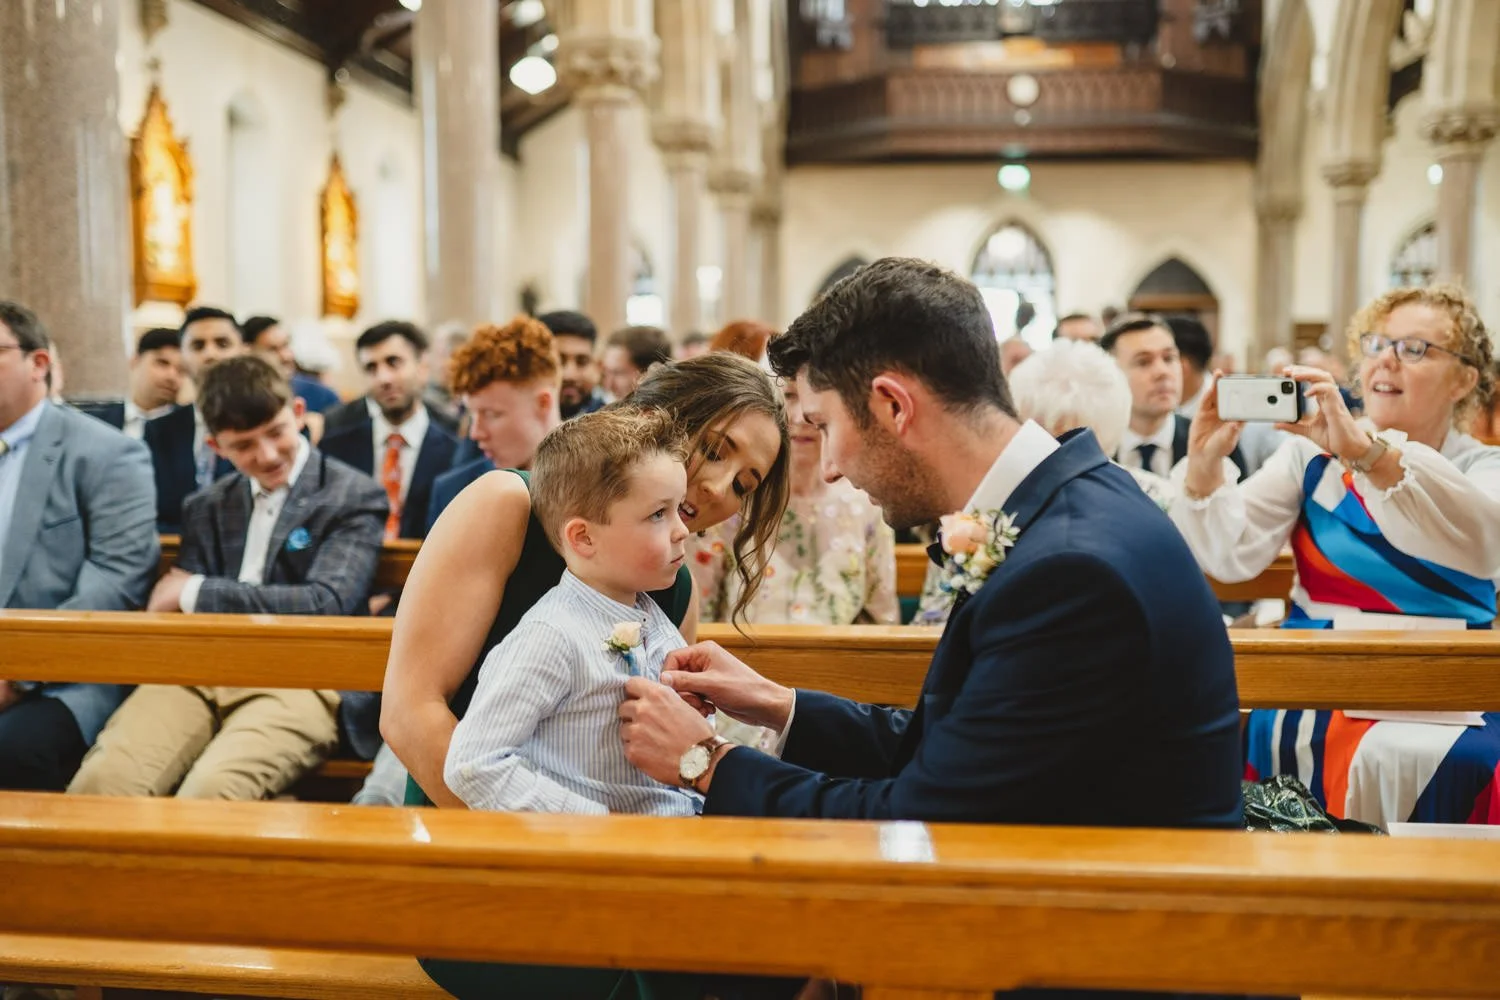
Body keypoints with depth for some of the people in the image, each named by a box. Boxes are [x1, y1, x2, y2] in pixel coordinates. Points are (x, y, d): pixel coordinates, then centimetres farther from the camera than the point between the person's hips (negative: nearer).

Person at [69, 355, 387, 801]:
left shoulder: (354, 497, 5)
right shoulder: (205, 506, 23)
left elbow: (326, 603, -9)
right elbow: (174, 604, 17)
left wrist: (197, 593, -5)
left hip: (296, 676, -4)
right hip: (197, 670, 4)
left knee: (209, 794, -34)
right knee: (99, 783, -27)